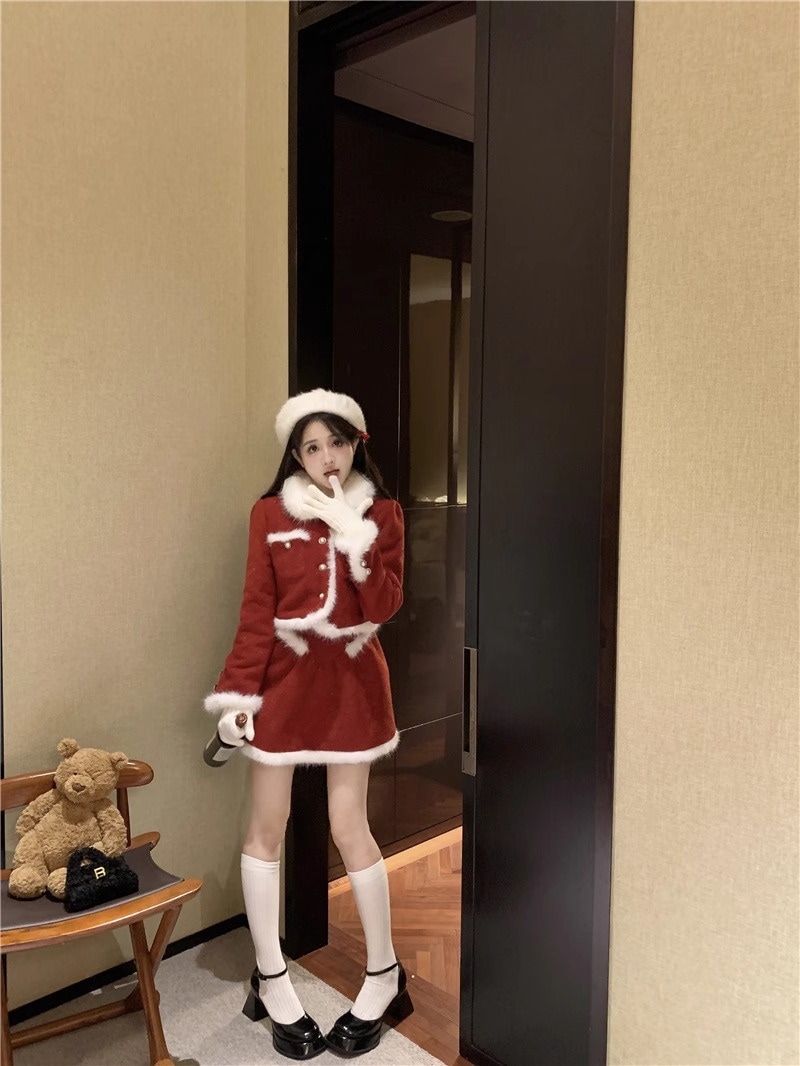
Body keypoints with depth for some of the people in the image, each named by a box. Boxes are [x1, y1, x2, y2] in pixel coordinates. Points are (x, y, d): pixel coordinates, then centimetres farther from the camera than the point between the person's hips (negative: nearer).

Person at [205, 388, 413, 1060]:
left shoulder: (381, 514, 1)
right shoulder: (271, 514, -1)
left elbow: (384, 607, -8)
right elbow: (256, 612, -2)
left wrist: (354, 536, -18)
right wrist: (236, 692, -8)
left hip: (352, 682, 0)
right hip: (284, 678, 1)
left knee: (349, 827, 3)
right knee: (267, 827, 6)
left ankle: (384, 976, 24)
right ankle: (272, 981, 25)